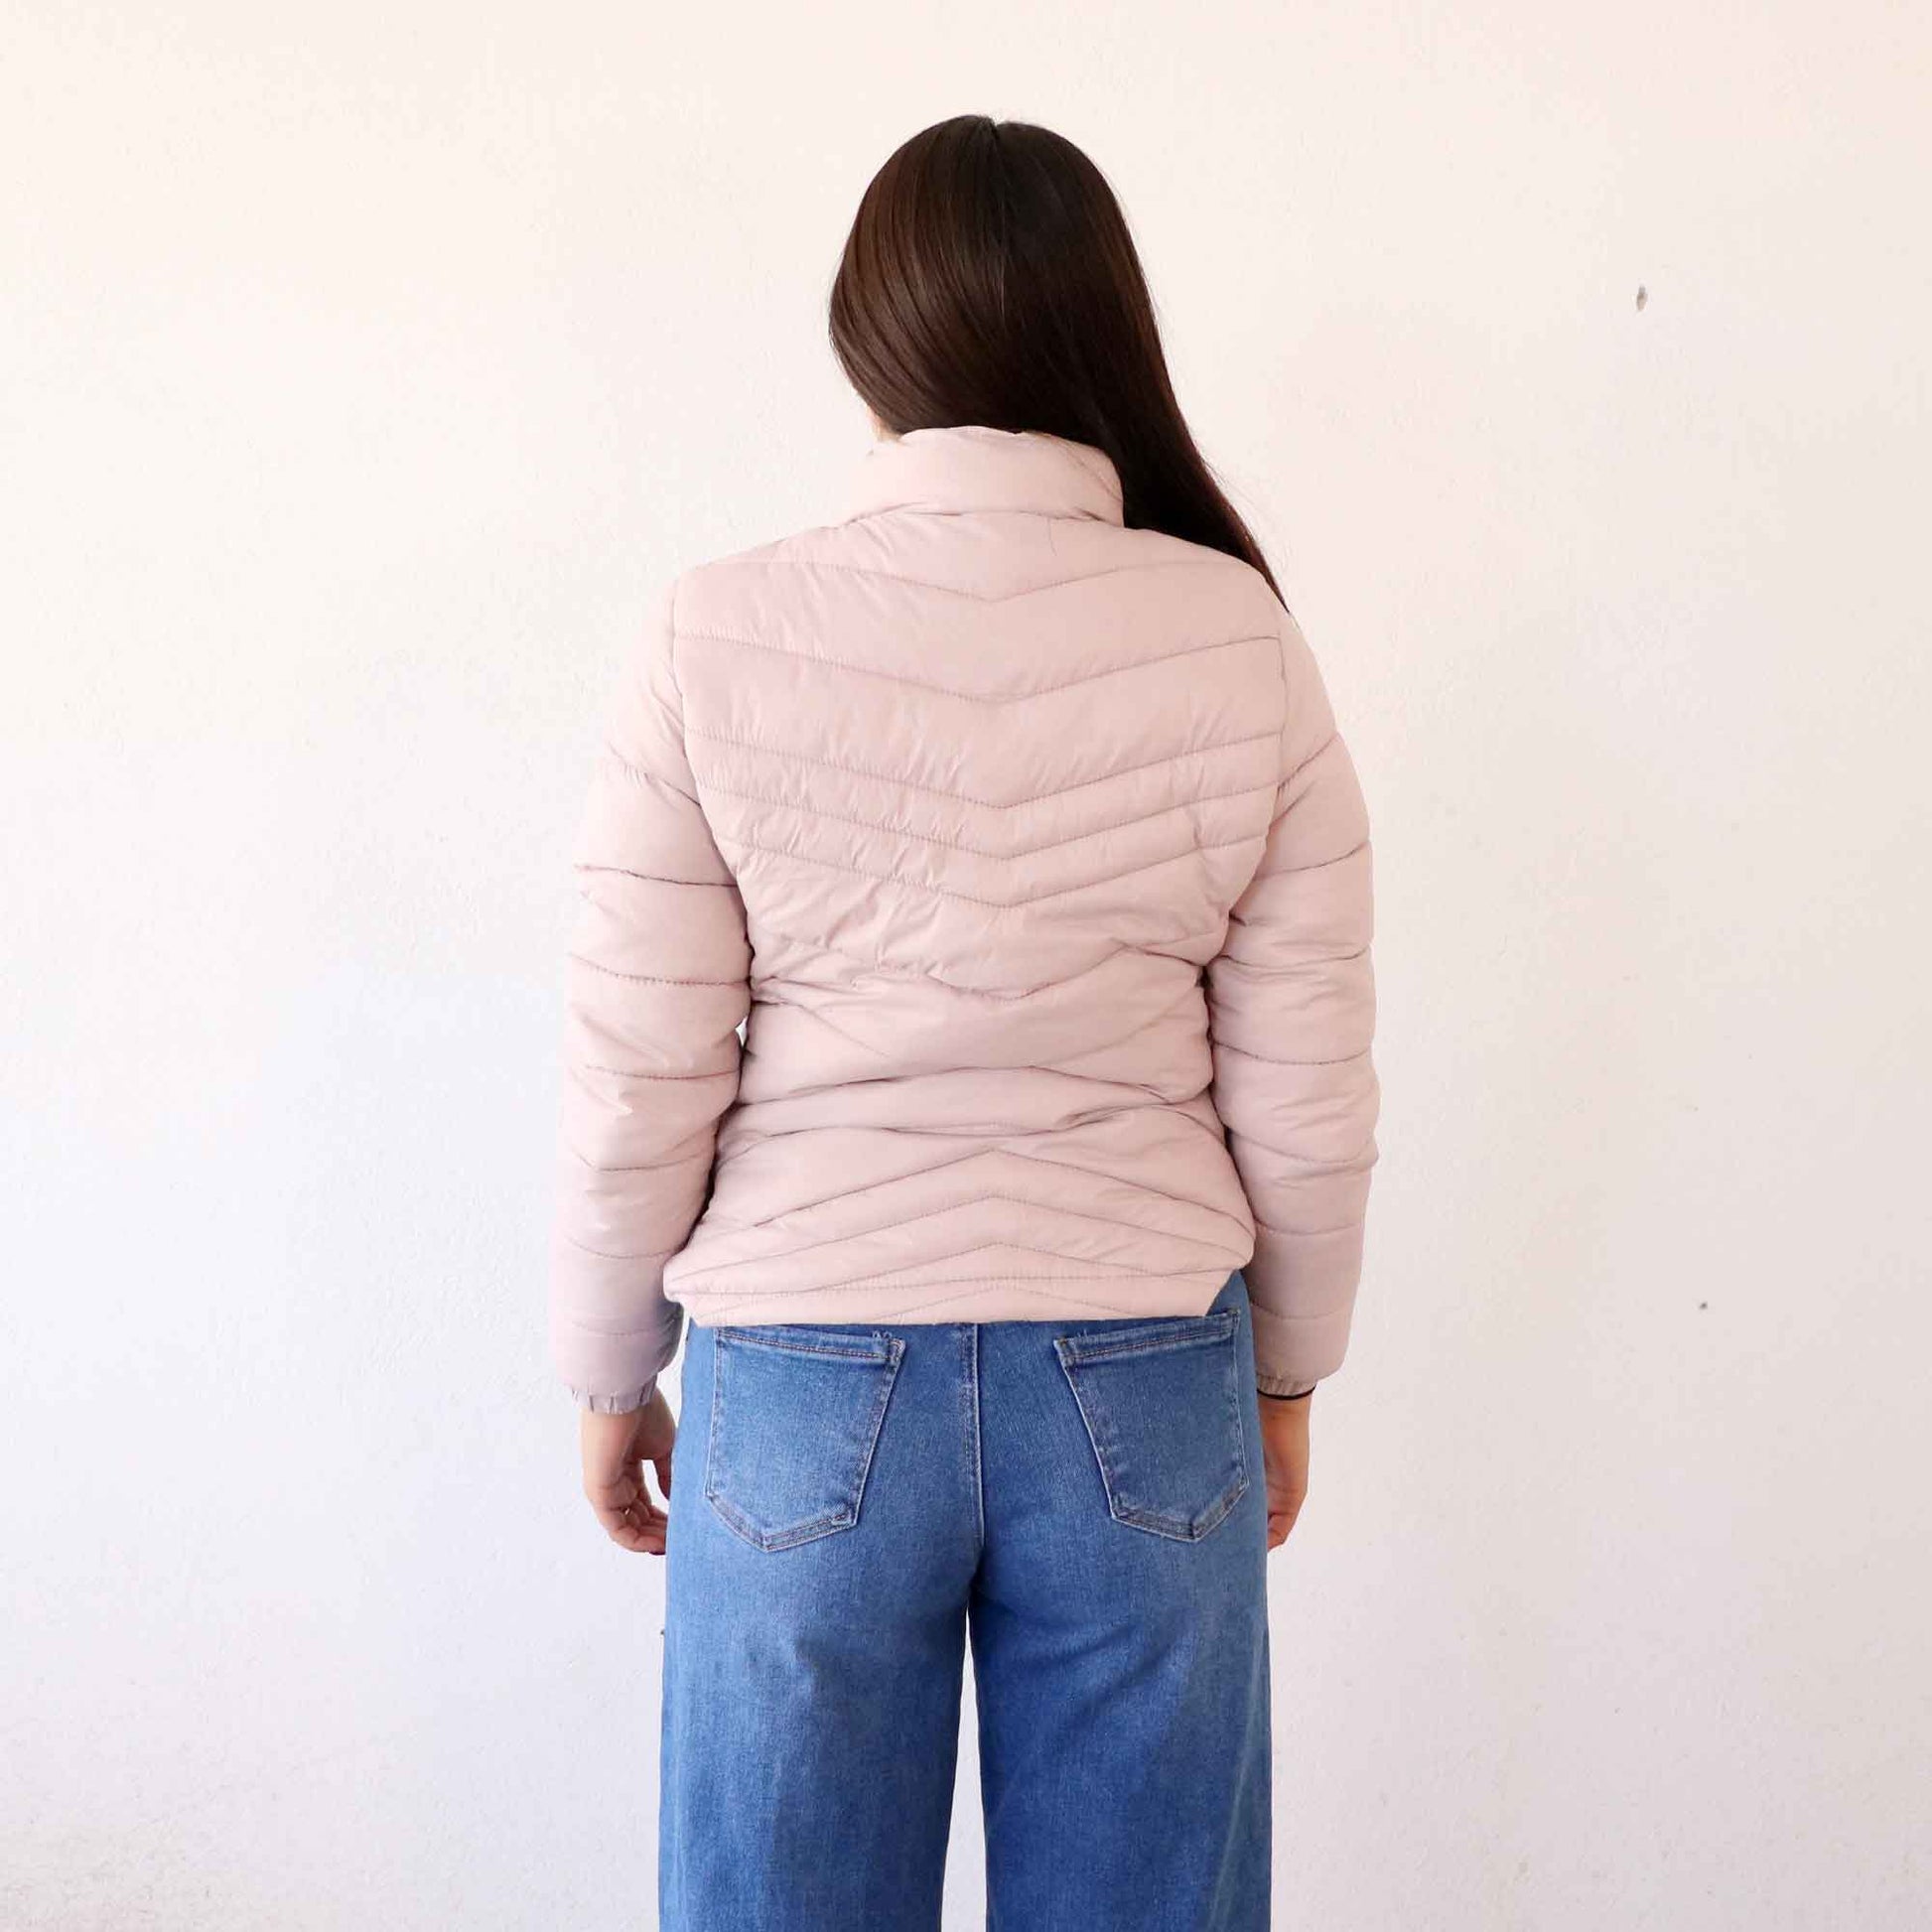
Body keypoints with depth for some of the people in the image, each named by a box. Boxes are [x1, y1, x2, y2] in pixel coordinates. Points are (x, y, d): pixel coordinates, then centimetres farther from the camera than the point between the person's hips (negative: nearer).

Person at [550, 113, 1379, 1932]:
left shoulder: (715, 640, -9)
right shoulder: (1240, 637, -6)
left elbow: (638, 1082, -6)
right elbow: (1307, 1091, -2)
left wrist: (611, 1377, 9)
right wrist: (1283, 1374, 13)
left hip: (805, 1385, 0)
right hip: (1142, 1386, 1)